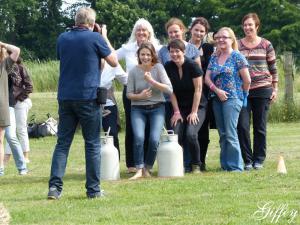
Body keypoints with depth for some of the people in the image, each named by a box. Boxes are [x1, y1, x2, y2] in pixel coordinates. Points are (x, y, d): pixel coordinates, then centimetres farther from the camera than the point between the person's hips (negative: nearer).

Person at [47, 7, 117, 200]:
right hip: (88, 97, -4)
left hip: (65, 97, 4)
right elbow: (114, 62, 5)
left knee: (62, 143, 5)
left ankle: (55, 186, -6)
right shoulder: (95, 38, -5)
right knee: (92, 144, 4)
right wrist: (105, 38, 14)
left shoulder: (62, 38, 7)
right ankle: (93, 189, 4)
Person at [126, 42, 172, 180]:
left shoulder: (158, 68, -6)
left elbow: (169, 89, -13)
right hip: (138, 109, 0)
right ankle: (139, 169, -11)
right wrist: (140, 96, -19)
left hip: (157, 108, 0)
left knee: (154, 139, -16)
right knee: (138, 137, -22)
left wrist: (152, 81, -23)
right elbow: (129, 94, 2)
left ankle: (147, 168, 4)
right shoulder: (134, 71, -3)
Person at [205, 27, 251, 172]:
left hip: (232, 99, -6)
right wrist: (217, 90, -8)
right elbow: (207, 78, 7)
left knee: (230, 134, -12)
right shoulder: (214, 58, 13)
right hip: (217, 99, 6)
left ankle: (235, 166, -9)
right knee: (222, 134, 7)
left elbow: (247, 80, -5)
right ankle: (225, 165, 11)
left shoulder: (237, 57, -4)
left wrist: (241, 94, 5)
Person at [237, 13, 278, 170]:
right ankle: (247, 159, 2)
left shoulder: (266, 45, 4)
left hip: (262, 90, -1)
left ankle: (259, 159, 13)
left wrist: (275, 89, 3)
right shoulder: (237, 45, 7)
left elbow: (273, 69, 8)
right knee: (242, 126, -7)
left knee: (260, 127, 3)